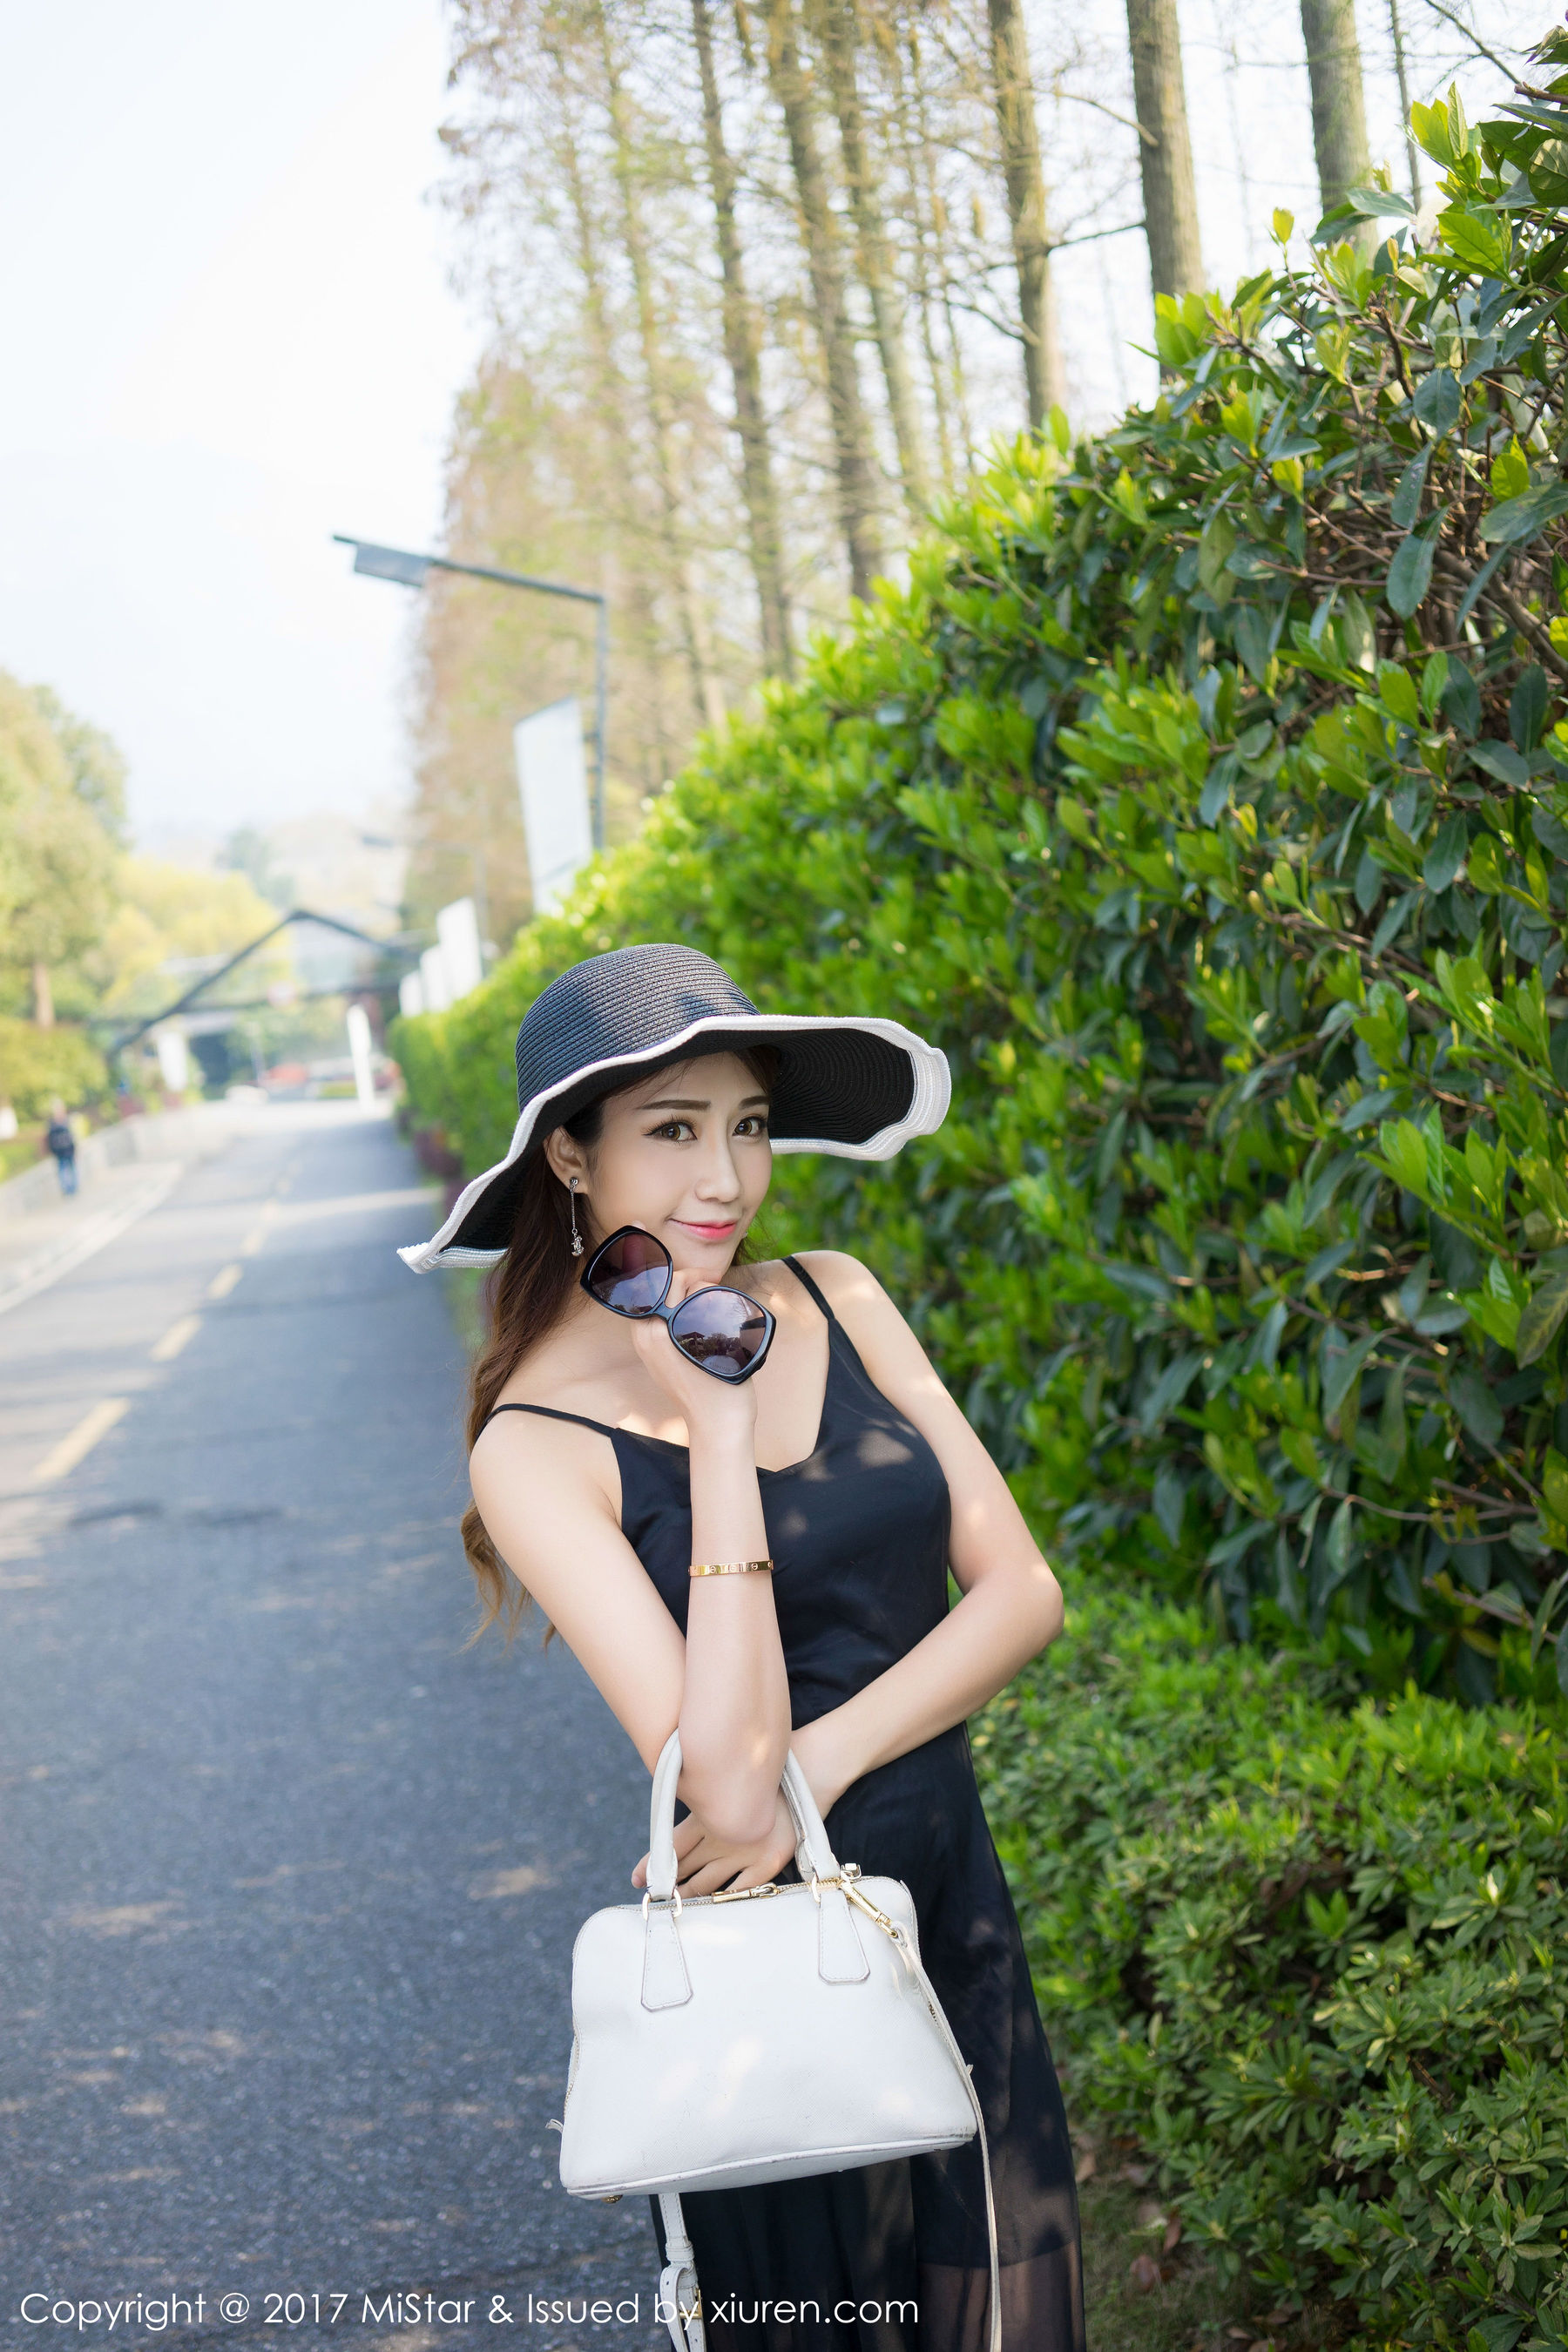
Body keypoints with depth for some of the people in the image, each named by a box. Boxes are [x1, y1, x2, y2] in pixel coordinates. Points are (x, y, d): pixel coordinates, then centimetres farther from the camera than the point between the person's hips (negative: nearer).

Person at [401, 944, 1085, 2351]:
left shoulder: (834, 1299, -1)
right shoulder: (539, 1442, -16)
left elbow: (1022, 1588, -2)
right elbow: (725, 1782, -24)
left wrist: (817, 1760, -17)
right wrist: (717, 1435, -23)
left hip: (955, 1911, 5)